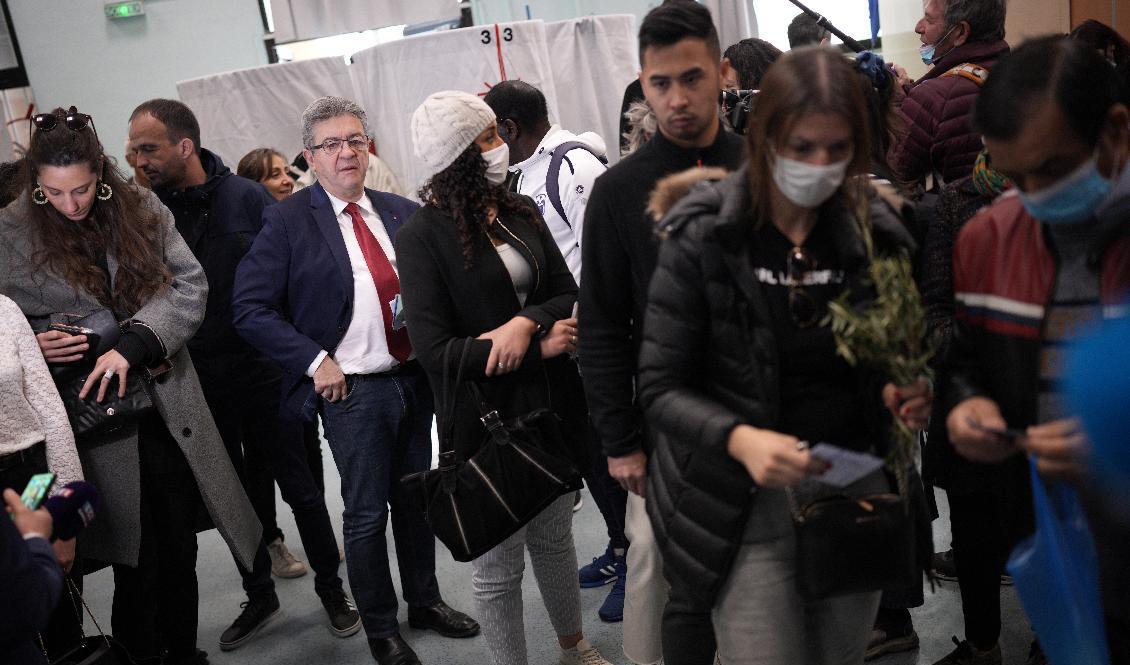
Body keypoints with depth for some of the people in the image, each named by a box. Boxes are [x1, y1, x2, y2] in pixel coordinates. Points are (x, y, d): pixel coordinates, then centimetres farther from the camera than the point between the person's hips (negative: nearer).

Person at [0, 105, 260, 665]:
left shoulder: (142, 210, 1)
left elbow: (191, 287, -6)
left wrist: (131, 346, -19)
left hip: (169, 410, 2)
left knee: (180, 550, 11)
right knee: (135, 560, 5)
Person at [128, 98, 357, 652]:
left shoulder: (246, 198, -7)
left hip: (264, 372, -2)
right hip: (197, 386, 3)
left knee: (298, 486, 8)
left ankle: (331, 588, 27)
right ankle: (259, 595, 33)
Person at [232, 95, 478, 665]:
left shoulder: (402, 212, 7)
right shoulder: (287, 222, -6)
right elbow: (251, 308, -8)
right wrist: (315, 361, -14)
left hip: (415, 377, 4)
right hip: (352, 388, -4)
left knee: (416, 500, 17)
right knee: (367, 513, 6)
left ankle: (425, 602, 36)